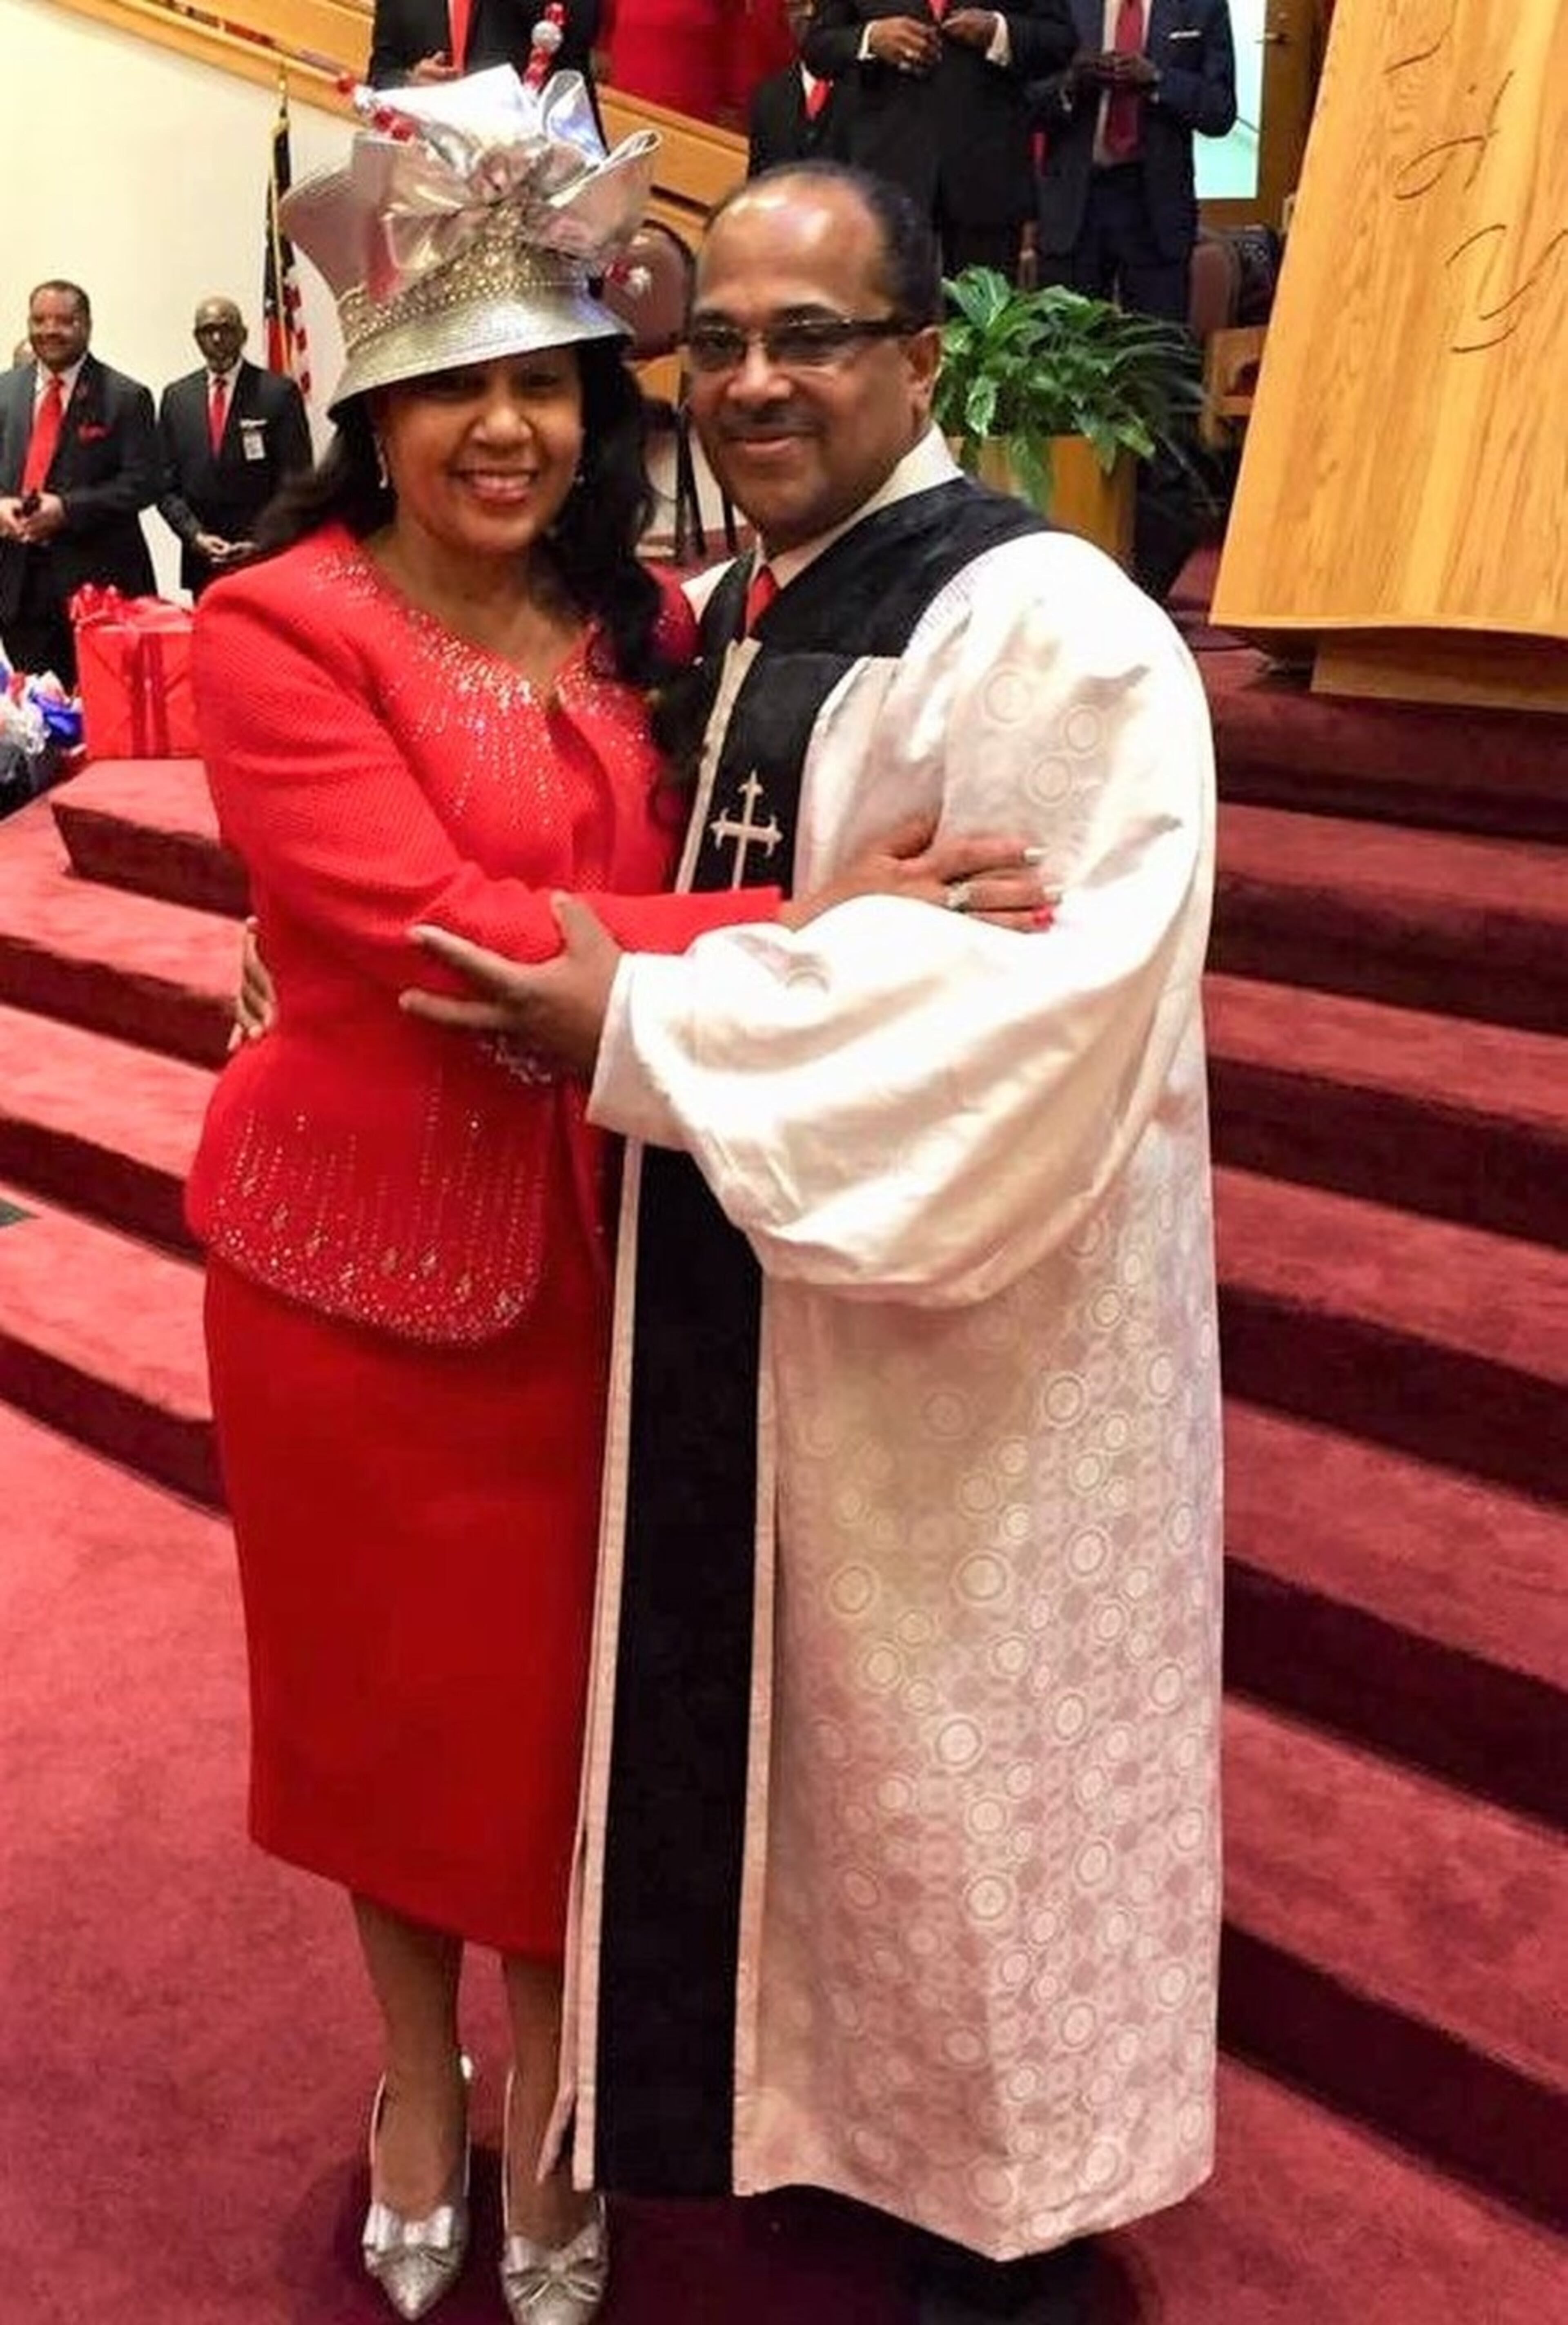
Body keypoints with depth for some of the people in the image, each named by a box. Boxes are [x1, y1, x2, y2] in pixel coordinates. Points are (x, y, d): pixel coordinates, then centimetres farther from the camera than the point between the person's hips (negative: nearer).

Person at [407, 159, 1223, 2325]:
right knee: (780, 1731, 20)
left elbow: (1034, 1007, -27)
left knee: (958, 1760, 11)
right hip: (738, 1297, 8)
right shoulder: (730, 621, 9)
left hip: (969, 1330, -7)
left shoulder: (1045, 625, -17)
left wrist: (635, 1030, -24)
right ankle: (826, 2091, 46)